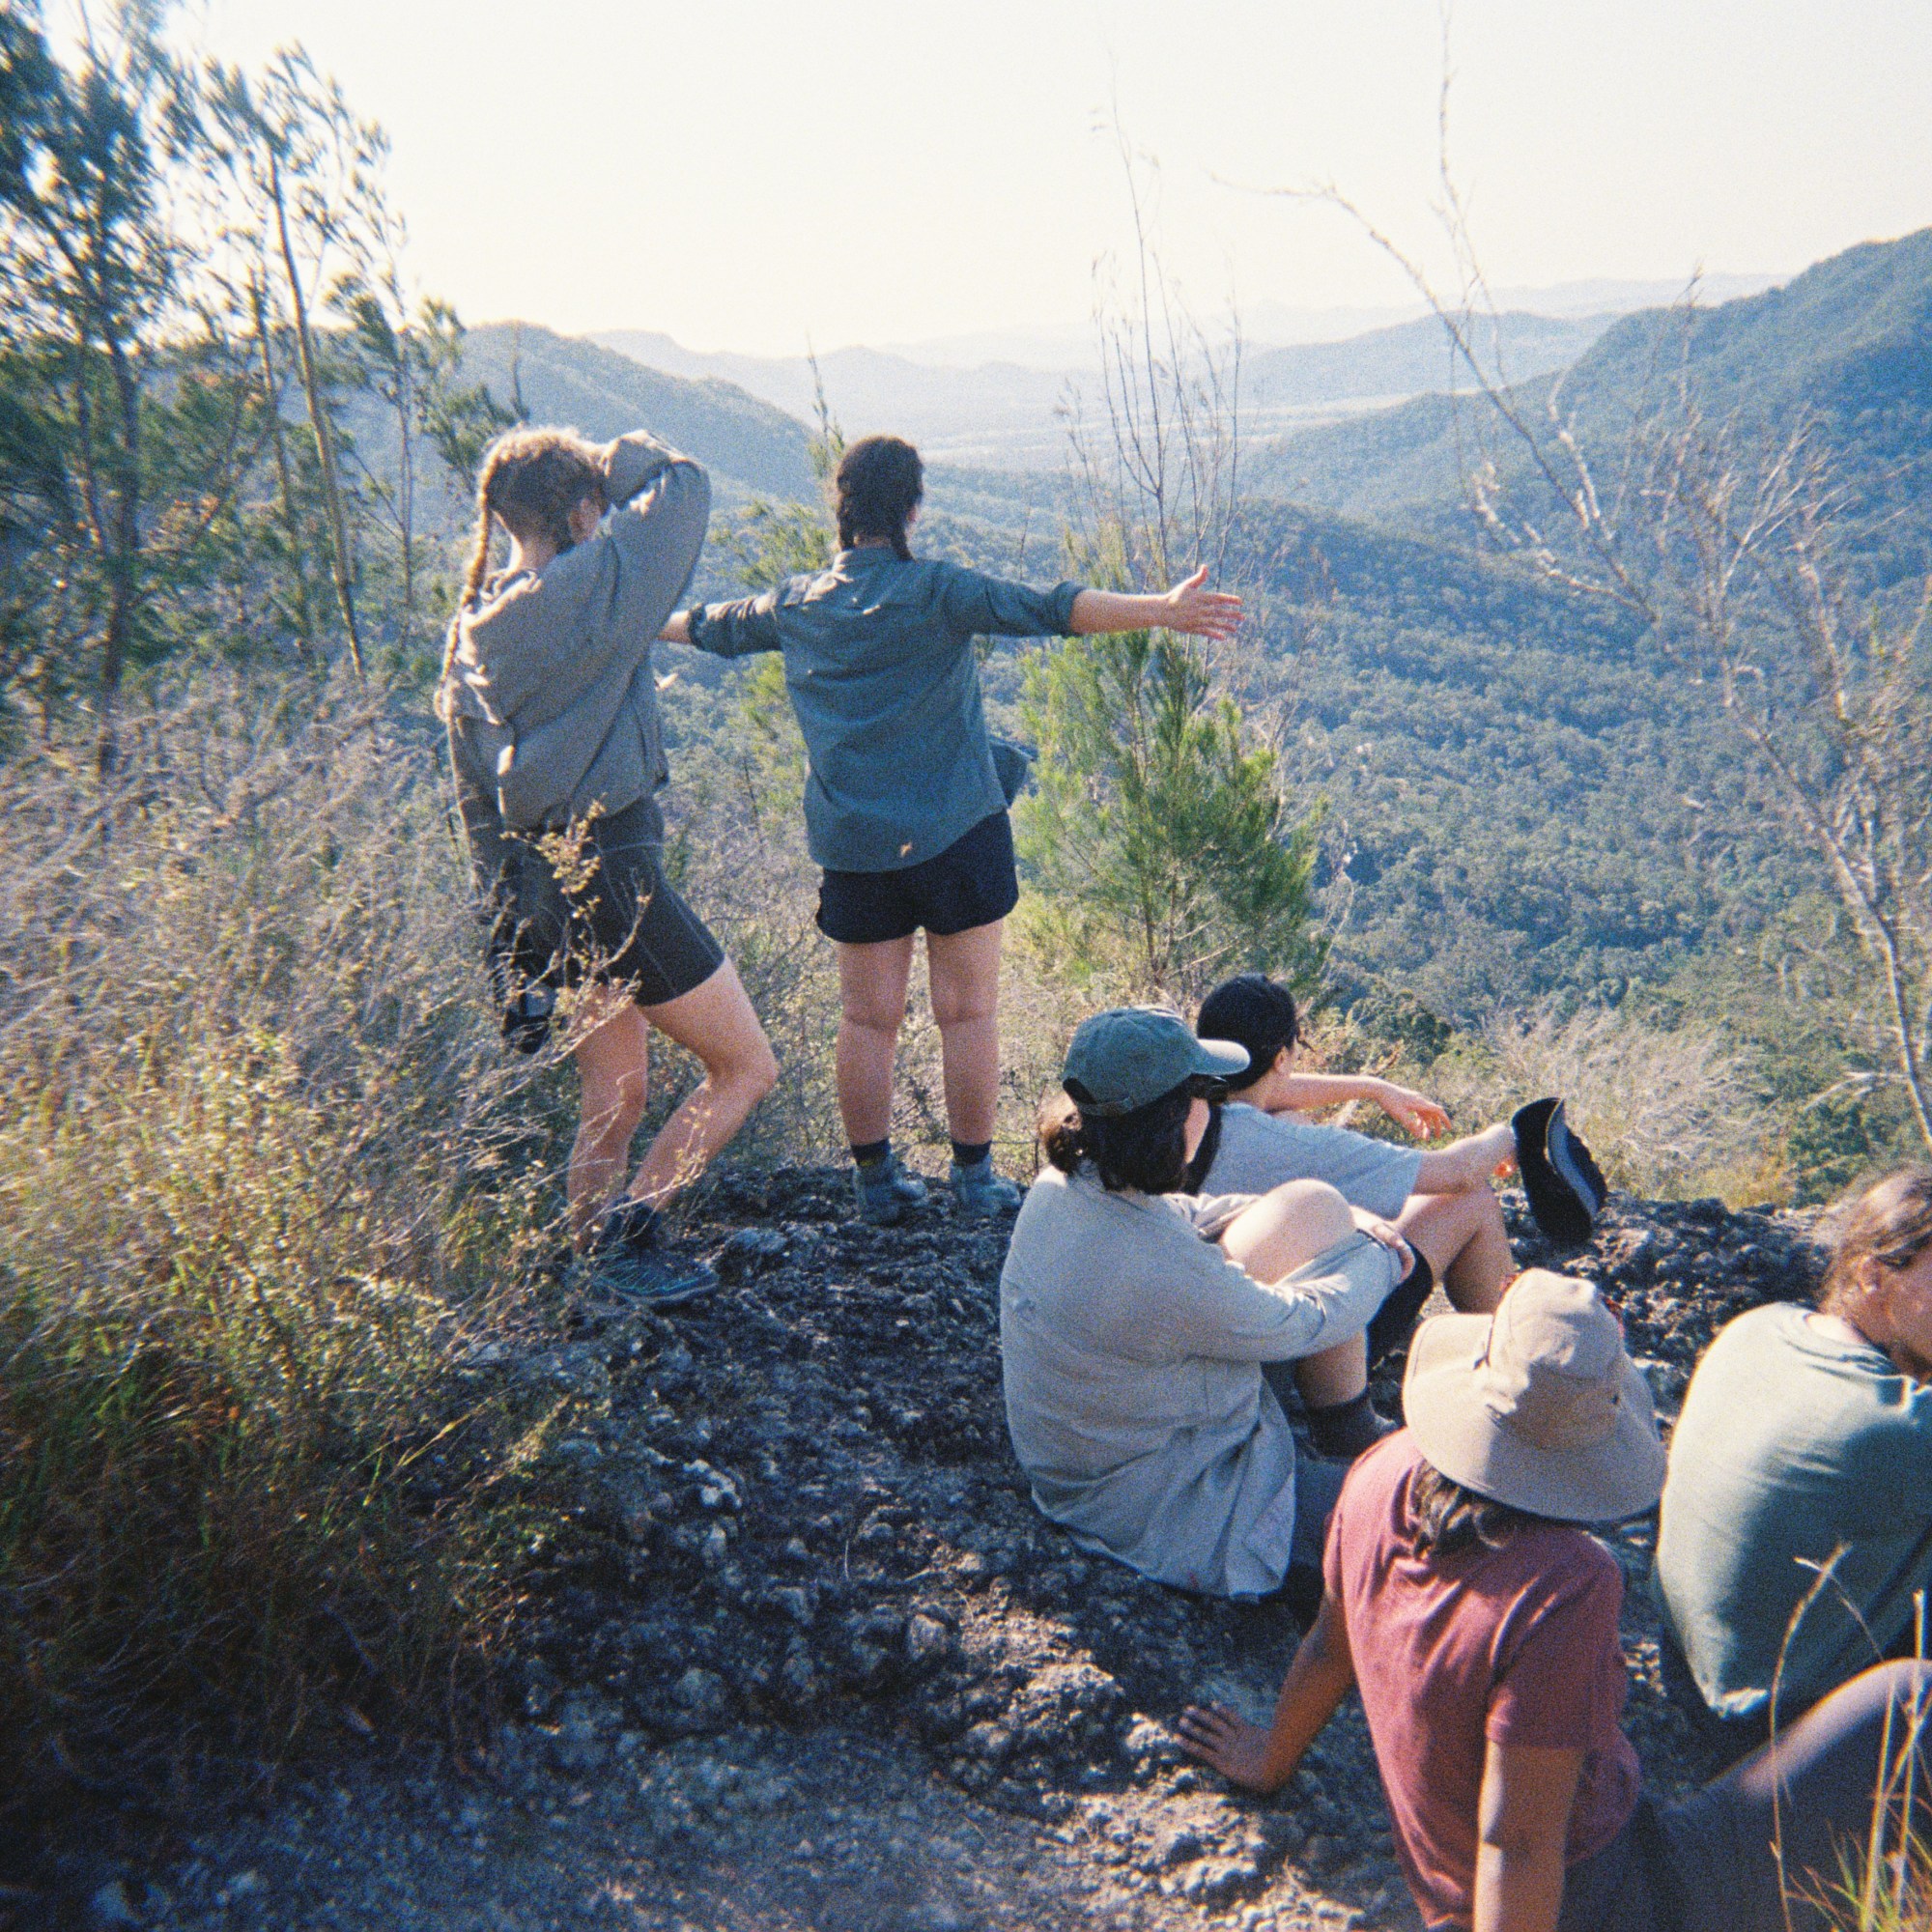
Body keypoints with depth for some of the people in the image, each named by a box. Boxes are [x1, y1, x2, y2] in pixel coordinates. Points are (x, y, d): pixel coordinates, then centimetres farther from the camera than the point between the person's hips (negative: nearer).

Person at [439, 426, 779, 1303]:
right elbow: (681, 484, -4)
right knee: (747, 1067, 6)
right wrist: (620, 460, 16)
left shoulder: (473, 631, 10)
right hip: (614, 875, -9)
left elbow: (477, 799, 13)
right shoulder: (592, 587, -14)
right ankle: (625, 1227, 5)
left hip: (540, 888, 9)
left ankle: (598, 1263, 28)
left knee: (613, 1101, 19)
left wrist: (510, 919, 19)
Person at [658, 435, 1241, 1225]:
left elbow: (712, 626, 26)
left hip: (851, 846, 4)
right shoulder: (936, 593, -8)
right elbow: (1046, 610, -22)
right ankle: (975, 1177, 13)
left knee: (868, 1018, 11)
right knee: (967, 1012, 6)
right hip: (955, 834, -4)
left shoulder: (796, 604, 7)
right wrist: (1161, 612, -29)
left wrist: (650, 623, 46)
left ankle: (875, 1179, 19)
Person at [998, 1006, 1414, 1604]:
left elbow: (1183, 1217, 8)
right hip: (1158, 1513, -8)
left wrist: (1340, 1228, 11)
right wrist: (1378, 1261, 3)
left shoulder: (1063, 1181, -12)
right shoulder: (1164, 1275, -37)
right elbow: (1303, 1322, -18)